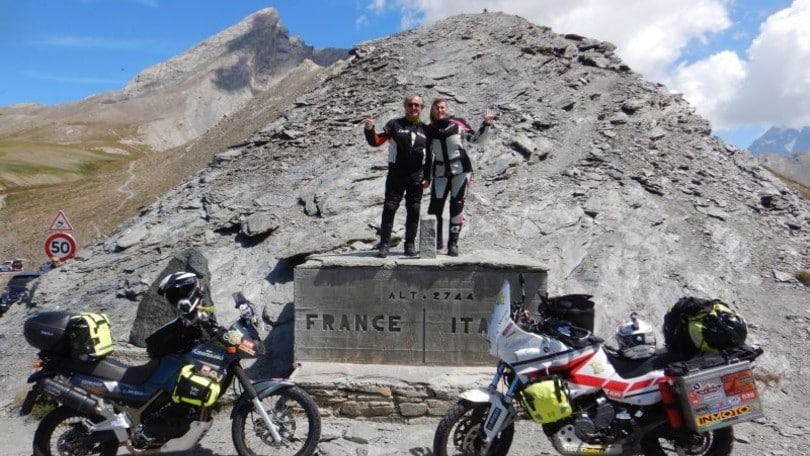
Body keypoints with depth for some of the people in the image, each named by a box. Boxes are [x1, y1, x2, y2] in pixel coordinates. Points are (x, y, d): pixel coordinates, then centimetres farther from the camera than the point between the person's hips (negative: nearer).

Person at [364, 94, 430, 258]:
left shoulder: (425, 129, 11)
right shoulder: (395, 124, 5)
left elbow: (429, 156, 12)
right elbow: (376, 141, -1)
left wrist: (427, 177, 5)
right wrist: (369, 130, -20)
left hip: (417, 176, 2)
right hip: (396, 173, -2)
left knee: (414, 210, 4)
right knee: (389, 207, -5)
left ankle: (410, 244, 14)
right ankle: (384, 244, 2)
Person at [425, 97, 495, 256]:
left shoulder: (458, 123, 0)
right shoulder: (430, 129, 8)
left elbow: (476, 138, 3)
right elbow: (427, 154, 16)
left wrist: (486, 125, -10)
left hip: (460, 170, -2)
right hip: (440, 172, 2)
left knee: (457, 206, -4)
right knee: (435, 207, -4)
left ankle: (453, 243, 4)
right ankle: (436, 241, 13)